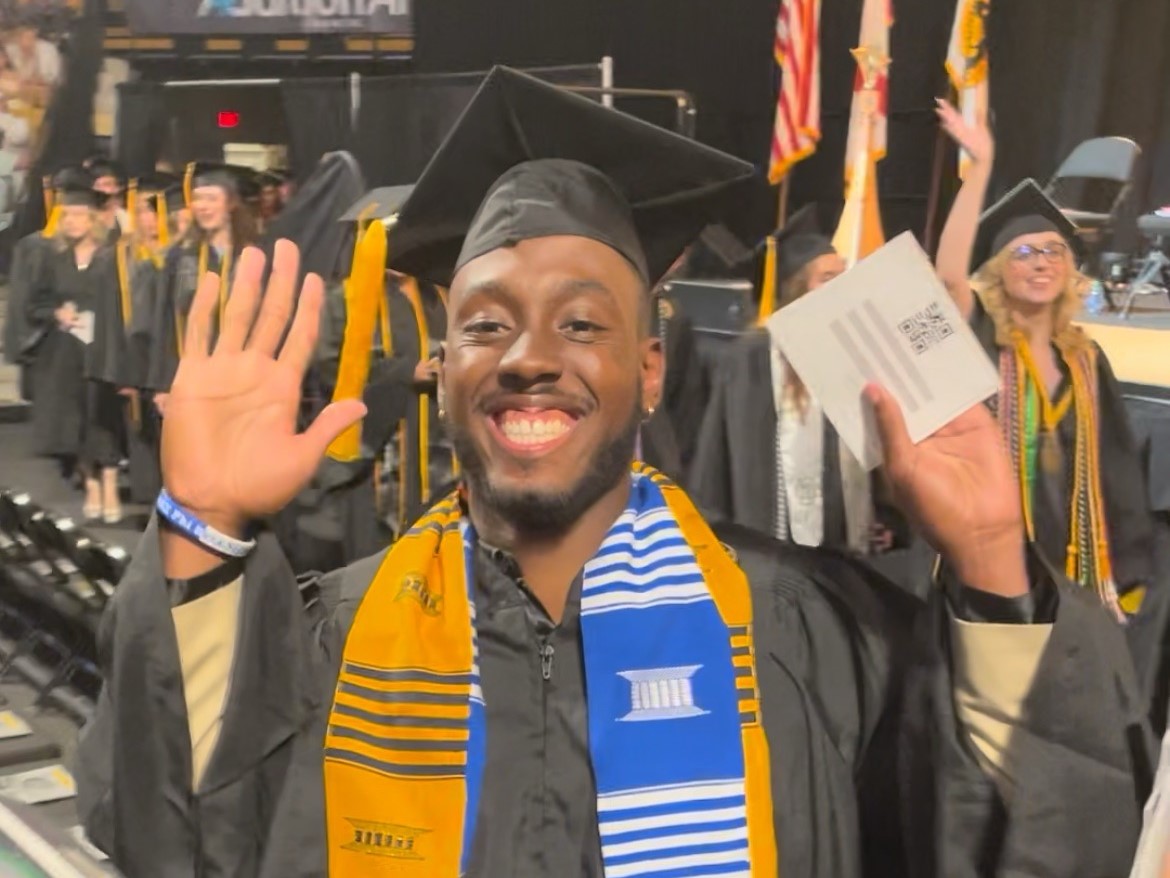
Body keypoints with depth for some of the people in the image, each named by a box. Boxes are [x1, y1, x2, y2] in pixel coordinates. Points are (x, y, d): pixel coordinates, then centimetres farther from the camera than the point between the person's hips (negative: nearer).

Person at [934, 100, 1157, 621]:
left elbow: (1116, 467, 11)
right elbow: (949, 275, -23)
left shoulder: (1086, 360, 9)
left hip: (1071, 565, 4)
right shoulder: (979, 343, -2)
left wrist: (1126, 575, 6)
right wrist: (980, 165, -26)